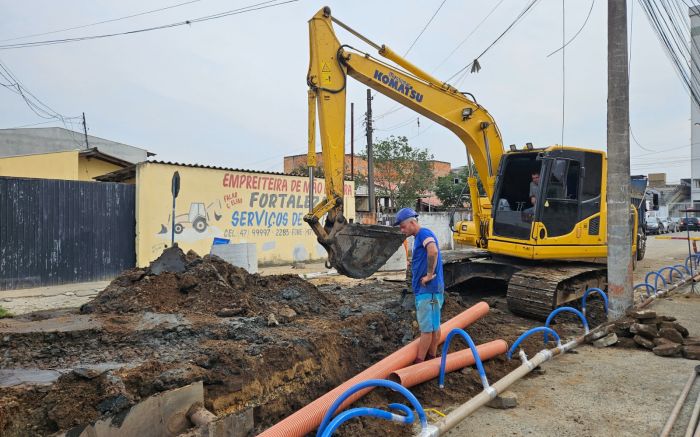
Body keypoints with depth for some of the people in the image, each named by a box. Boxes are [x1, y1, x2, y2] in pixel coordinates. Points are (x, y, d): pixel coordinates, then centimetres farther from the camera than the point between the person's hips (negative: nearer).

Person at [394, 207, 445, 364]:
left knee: (427, 327, -4)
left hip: (428, 289, -10)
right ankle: (432, 357, 23)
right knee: (433, 325, 15)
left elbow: (433, 251, -34)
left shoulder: (424, 233, -14)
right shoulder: (419, 237, 16)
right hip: (423, 289, 10)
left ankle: (419, 362, 1)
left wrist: (430, 275, -25)